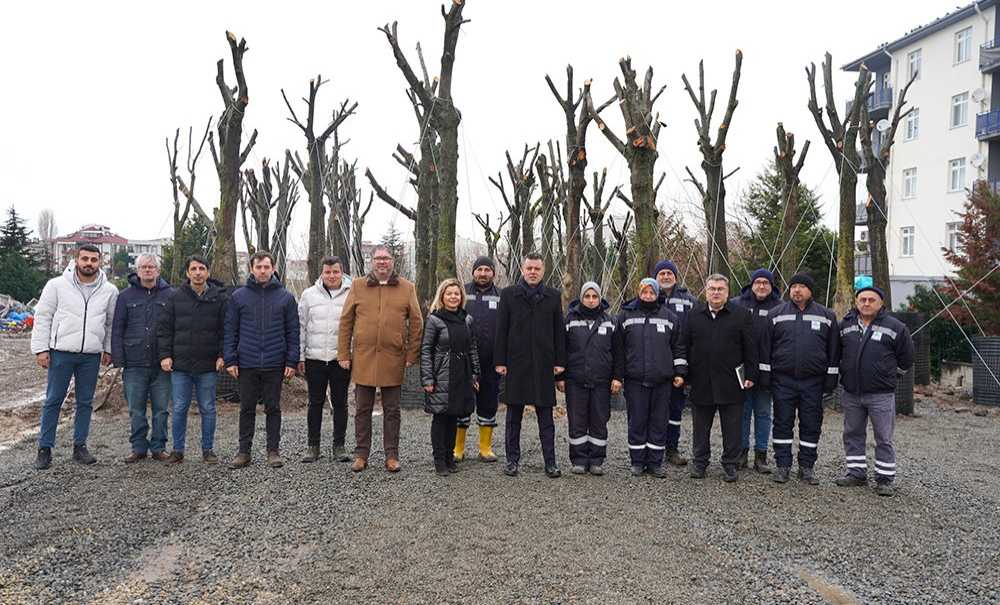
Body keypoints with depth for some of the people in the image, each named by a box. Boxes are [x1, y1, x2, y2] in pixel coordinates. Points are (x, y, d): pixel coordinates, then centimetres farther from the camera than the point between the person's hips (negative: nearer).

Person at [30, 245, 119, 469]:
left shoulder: (109, 290, 5)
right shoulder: (57, 285, -2)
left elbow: (111, 322, 13)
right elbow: (42, 317, 0)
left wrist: (108, 349, 8)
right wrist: (41, 349, -5)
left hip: (92, 356, 3)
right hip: (61, 352, -2)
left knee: (85, 402, 9)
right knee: (53, 400, 2)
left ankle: (80, 446, 19)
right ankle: (45, 448, 10)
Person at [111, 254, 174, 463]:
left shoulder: (170, 295, 3)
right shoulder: (126, 296, 6)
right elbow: (117, 329, 6)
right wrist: (118, 358, -2)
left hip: (161, 365, -1)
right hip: (134, 364, 1)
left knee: (161, 409, 6)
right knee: (136, 410, 7)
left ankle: (158, 447, 17)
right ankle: (139, 447, 18)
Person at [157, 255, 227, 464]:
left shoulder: (219, 298, 2)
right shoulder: (176, 298, 4)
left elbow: (225, 330, 3)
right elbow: (165, 329, 6)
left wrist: (222, 356, -6)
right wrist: (165, 355, -3)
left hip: (208, 365, -1)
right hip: (180, 364, 1)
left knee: (208, 409, 7)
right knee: (179, 409, 5)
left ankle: (208, 450, 17)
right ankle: (178, 450, 16)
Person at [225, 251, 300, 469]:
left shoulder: (285, 297, 3)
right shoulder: (238, 296, 4)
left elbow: (293, 332, 3)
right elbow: (230, 331, 5)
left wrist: (292, 361, -4)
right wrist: (230, 360, -2)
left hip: (275, 365, -1)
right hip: (246, 363, 1)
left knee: (273, 408, 7)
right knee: (247, 409, 8)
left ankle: (273, 451, 15)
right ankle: (244, 451, 16)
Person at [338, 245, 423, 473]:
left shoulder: (407, 288, 4)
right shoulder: (358, 287, 5)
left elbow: (416, 323, 4)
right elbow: (345, 322, 5)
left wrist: (412, 355, -2)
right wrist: (344, 354, 0)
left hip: (393, 360, 0)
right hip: (363, 359, 1)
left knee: (392, 411, 7)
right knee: (362, 410, 9)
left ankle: (391, 456, 16)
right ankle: (361, 455, 18)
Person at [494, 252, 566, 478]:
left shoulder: (553, 296, 9)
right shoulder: (509, 294, 5)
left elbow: (559, 331, 9)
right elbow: (501, 330, 3)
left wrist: (560, 361, 3)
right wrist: (500, 361, -3)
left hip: (544, 364, 1)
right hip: (516, 364, 0)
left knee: (546, 417, 4)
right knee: (513, 415, 6)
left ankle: (550, 462, 9)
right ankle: (512, 460, 15)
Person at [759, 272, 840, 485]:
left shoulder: (826, 316, 5)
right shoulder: (776, 314, 4)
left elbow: (833, 350, 6)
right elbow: (766, 347, 4)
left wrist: (831, 379, 2)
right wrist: (765, 375, -1)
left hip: (813, 382, 0)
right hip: (783, 380, 0)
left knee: (811, 425, 6)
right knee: (783, 423, 4)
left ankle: (806, 467, 17)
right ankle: (782, 465, 13)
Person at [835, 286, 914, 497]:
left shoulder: (895, 327, -3)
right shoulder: (845, 326, 6)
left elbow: (906, 359, 7)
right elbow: (837, 354, 21)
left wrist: (889, 376, 11)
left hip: (881, 395, -4)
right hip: (851, 394, 4)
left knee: (884, 439, 2)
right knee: (853, 434, 11)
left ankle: (885, 479, 10)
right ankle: (857, 473, 23)